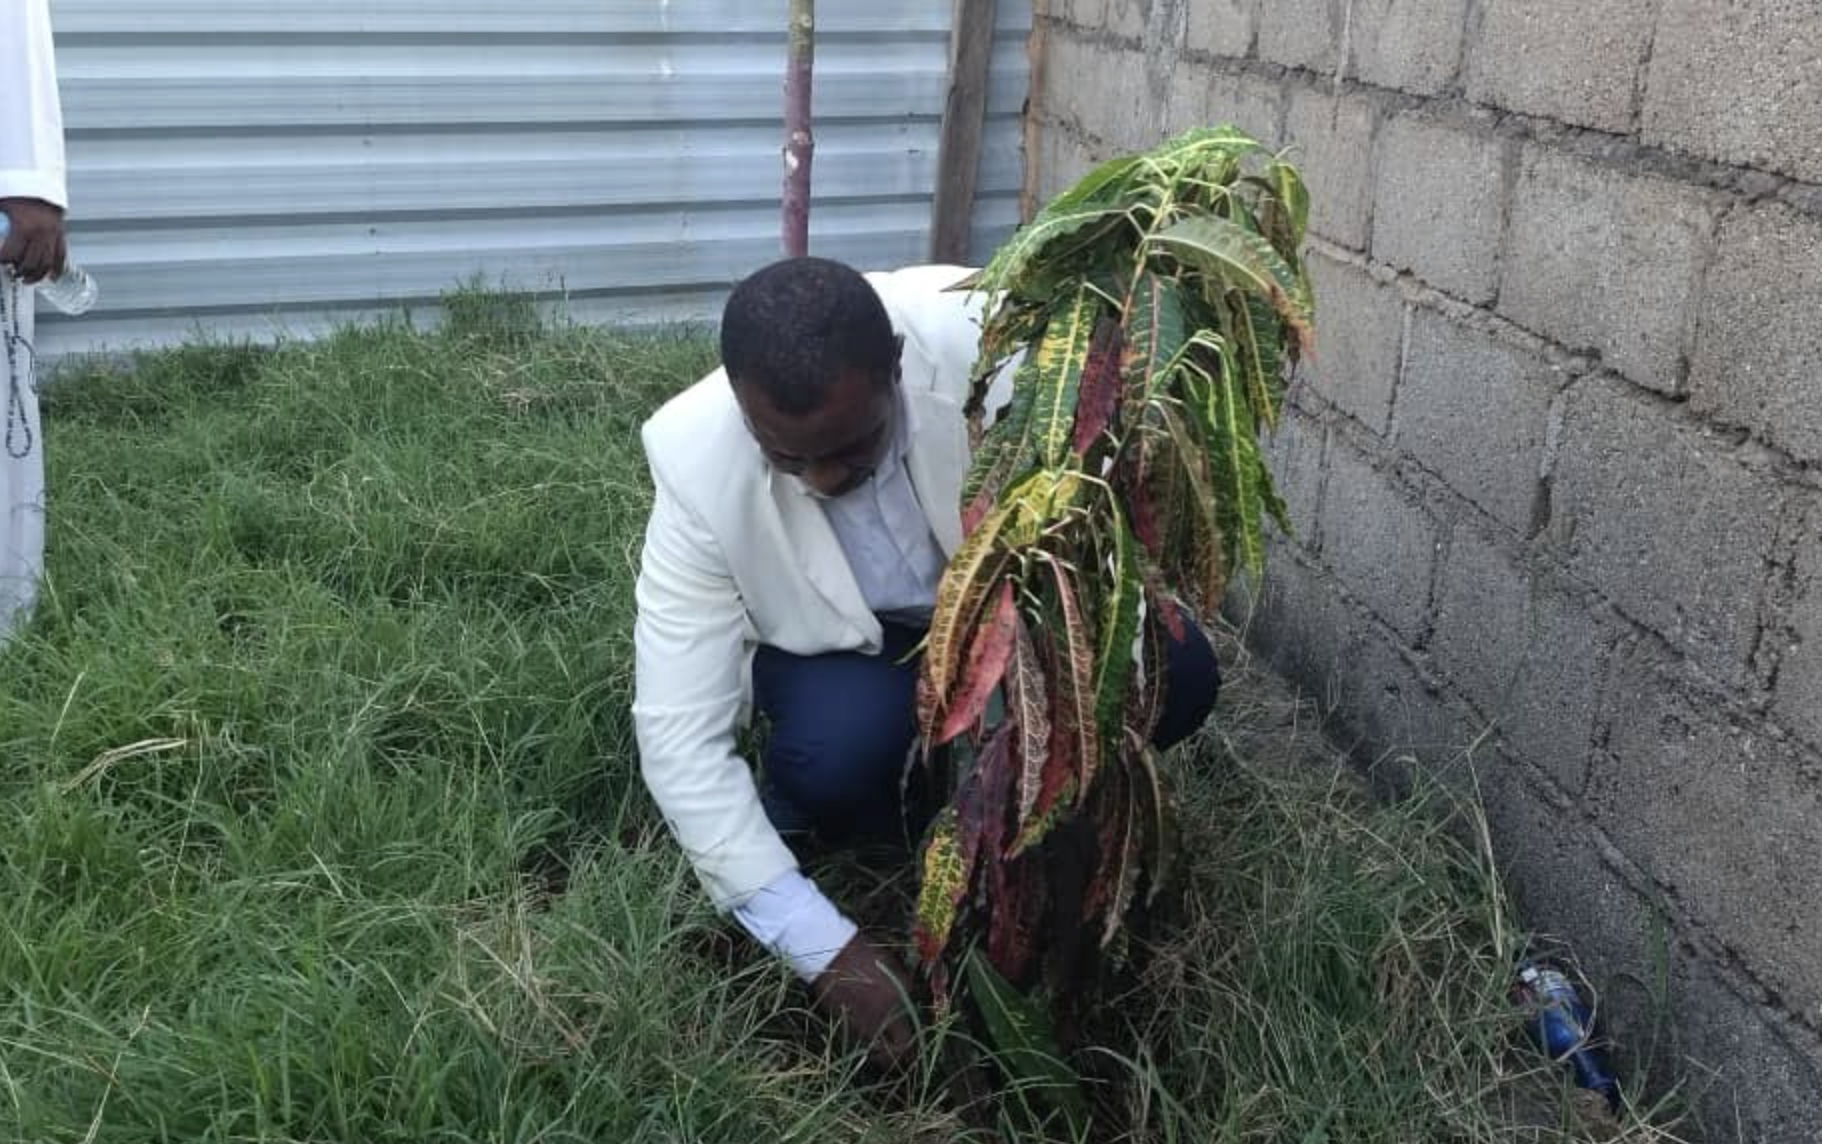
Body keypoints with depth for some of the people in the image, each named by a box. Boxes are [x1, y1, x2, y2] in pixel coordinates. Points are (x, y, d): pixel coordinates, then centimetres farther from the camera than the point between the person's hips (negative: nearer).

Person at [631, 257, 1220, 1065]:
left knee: (1173, 675, -23)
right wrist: (826, 949, -33)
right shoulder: (699, 466, -32)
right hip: (840, 640, -2)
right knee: (840, 750, -34)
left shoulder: (981, 340, -33)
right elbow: (680, 736, -29)